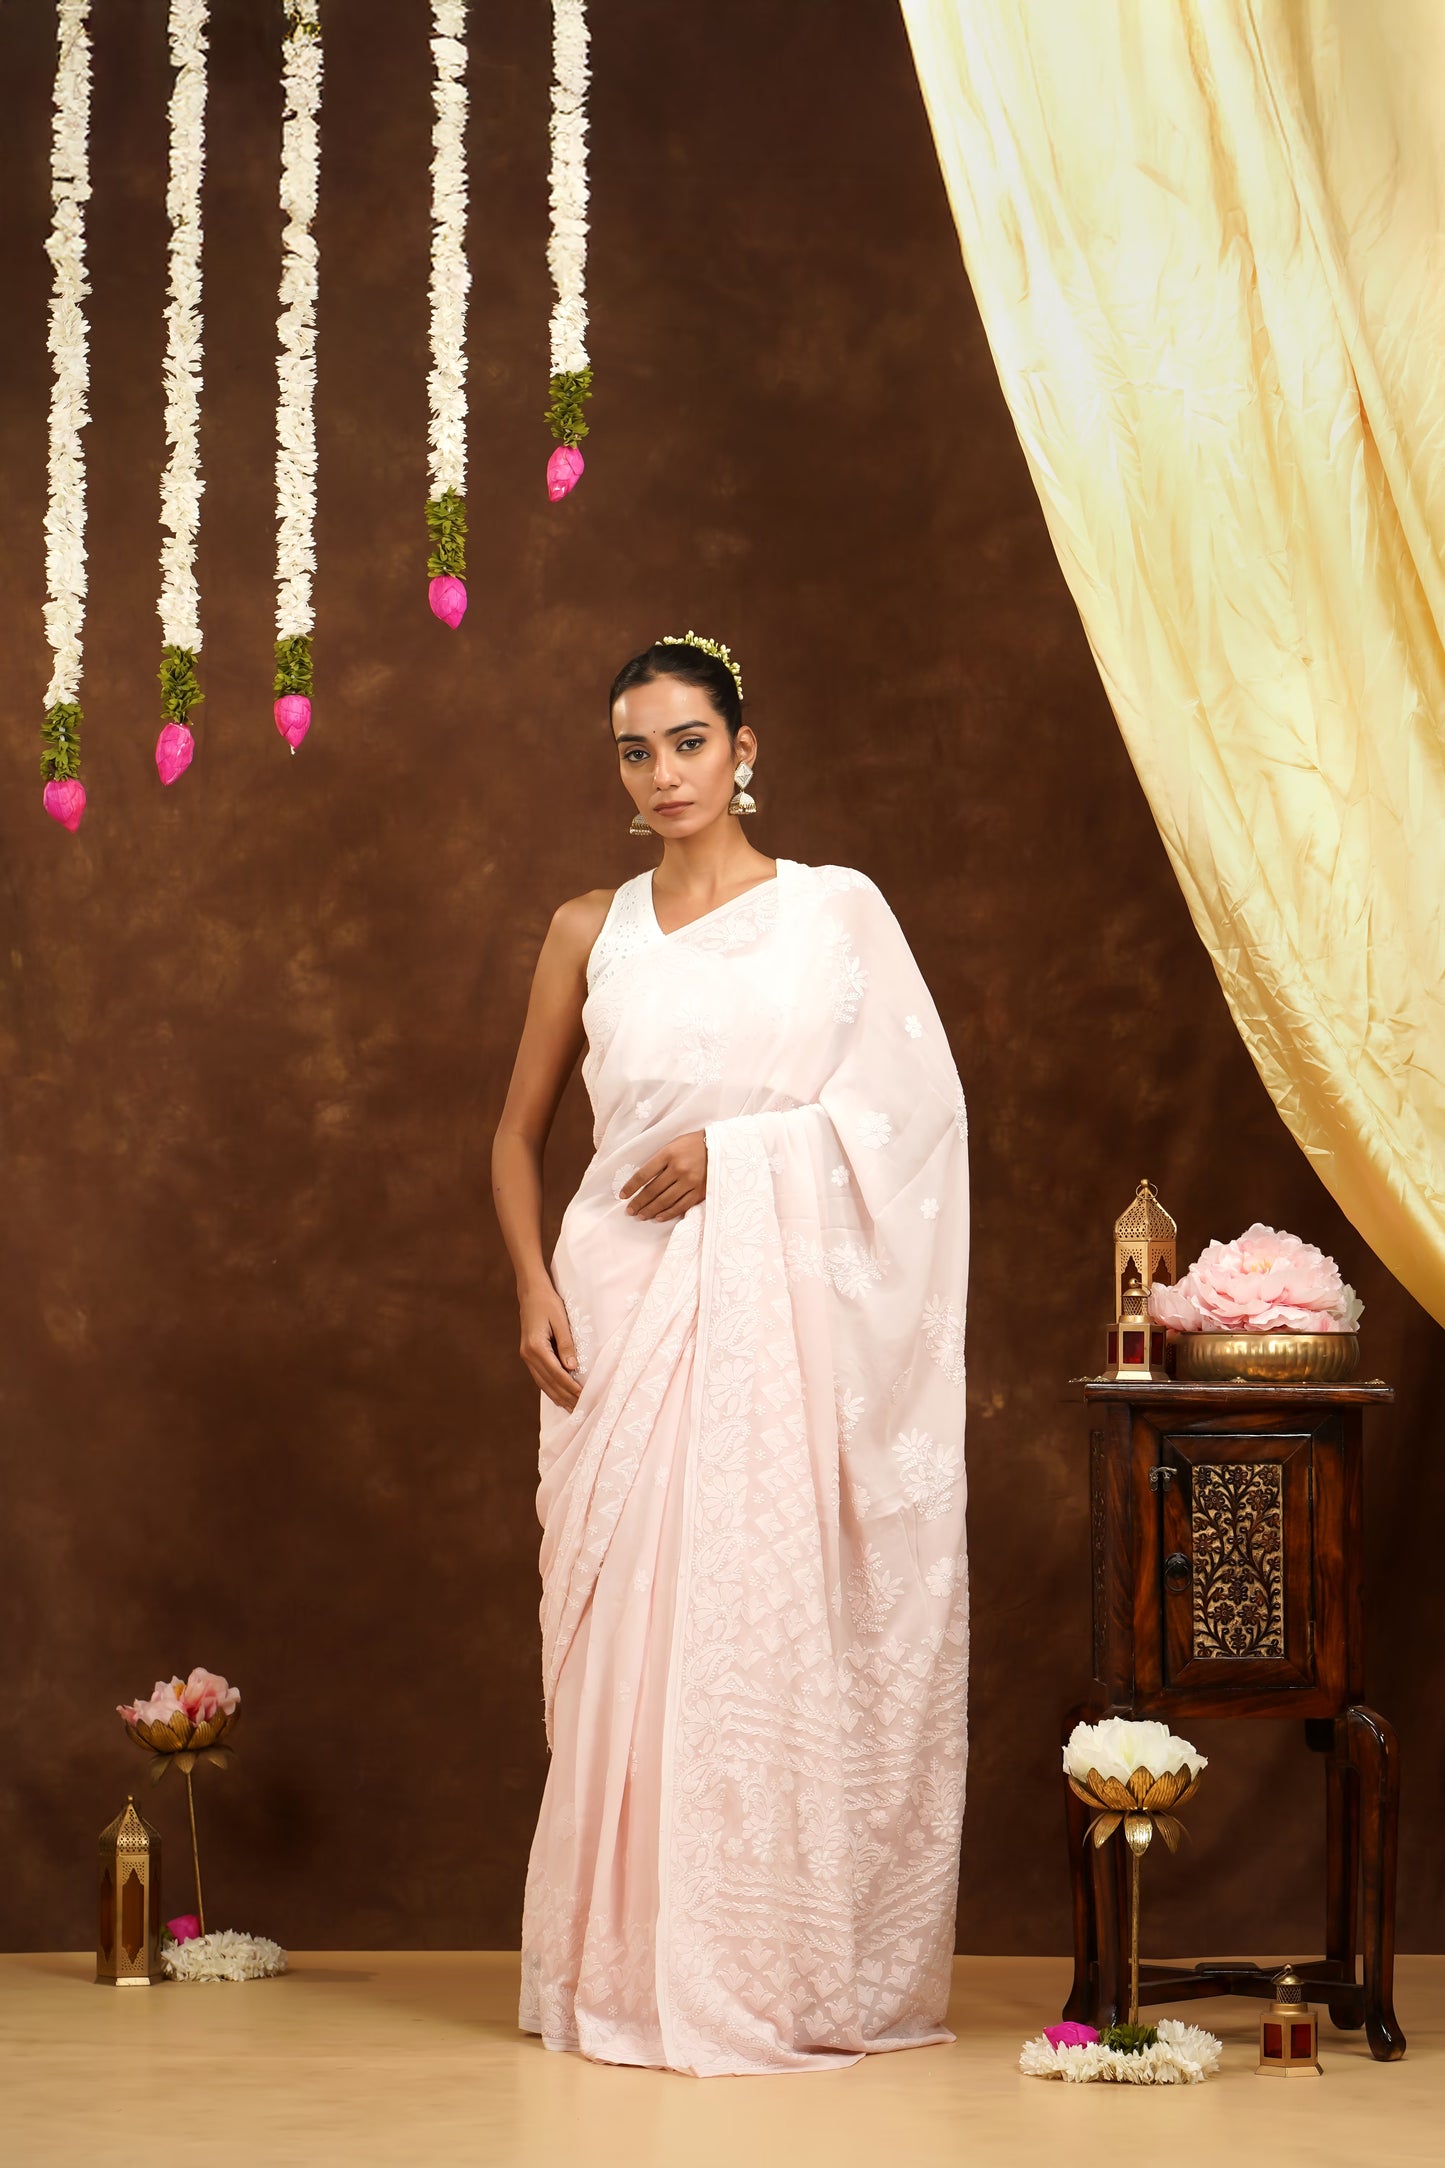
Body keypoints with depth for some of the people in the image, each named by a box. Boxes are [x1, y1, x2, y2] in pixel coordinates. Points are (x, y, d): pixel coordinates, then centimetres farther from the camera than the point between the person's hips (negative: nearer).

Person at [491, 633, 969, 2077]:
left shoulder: (837, 909, 4)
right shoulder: (590, 932, 10)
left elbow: (916, 1103, -2)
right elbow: (519, 1133, 15)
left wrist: (734, 1151, -10)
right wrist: (534, 1285, 0)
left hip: (786, 1313, -2)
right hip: (625, 1314, 2)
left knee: (780, 1626, -3)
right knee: (630, 1632, 0)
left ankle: (791, 1970, 7)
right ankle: (632, 1971, 9)